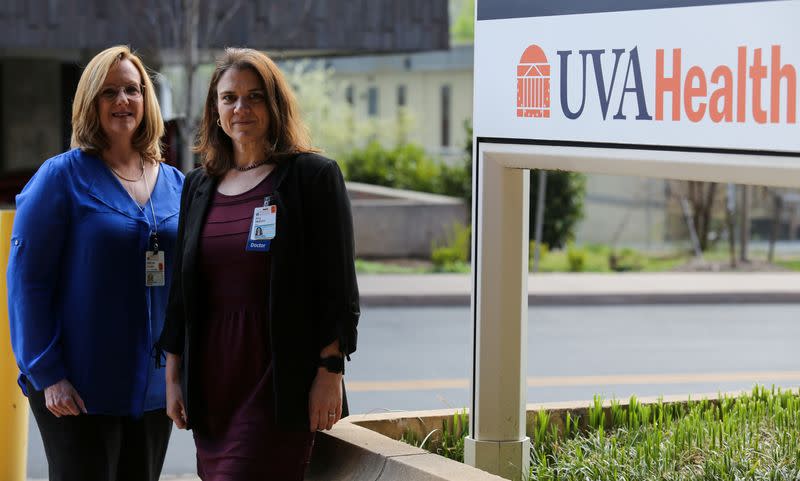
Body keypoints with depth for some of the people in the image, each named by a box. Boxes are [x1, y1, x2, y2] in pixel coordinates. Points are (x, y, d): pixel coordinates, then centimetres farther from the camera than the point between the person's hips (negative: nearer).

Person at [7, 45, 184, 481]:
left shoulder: (176, 185, 9)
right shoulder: (62, 177, -7)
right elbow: (26, 278, -10)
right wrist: (47, 375, -14)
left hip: (154, 388, 5)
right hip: (80, 392, -5)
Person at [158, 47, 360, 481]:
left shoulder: (313, 176, -2)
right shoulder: (199, 185, 13)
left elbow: (337, 286, -6)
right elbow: (181, 287, 15)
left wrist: (330, 372, -11)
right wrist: (173, 375, 11)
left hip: (281, 378, -5)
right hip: (212, 376, 5)